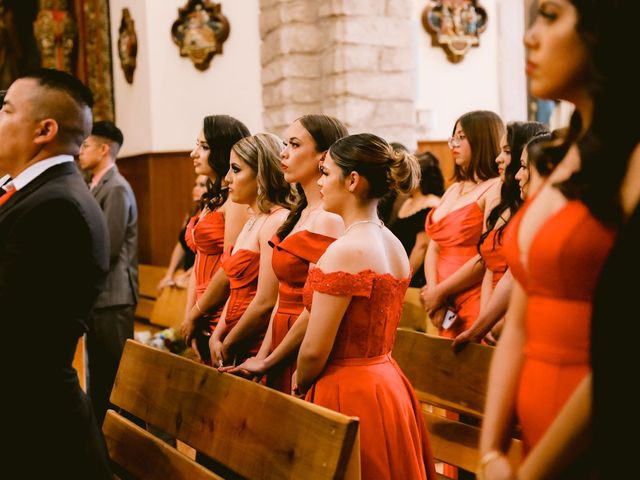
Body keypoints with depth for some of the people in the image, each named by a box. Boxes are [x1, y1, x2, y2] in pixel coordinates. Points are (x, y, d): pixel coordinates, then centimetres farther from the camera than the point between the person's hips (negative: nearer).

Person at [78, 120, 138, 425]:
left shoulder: (116, 189, -14)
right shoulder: (98, 186, 15)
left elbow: (106, 249, -20)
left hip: (112, 297, -10)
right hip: (97, 296, 10)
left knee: (115, 375, -4)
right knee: (98, 374, 16)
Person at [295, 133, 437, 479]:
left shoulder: (345, 250, -19)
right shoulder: (394, 245, 7)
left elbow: (315, 350, -18)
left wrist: (299, 385, 3)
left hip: (350, 394, -8)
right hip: (387, 383, 9)